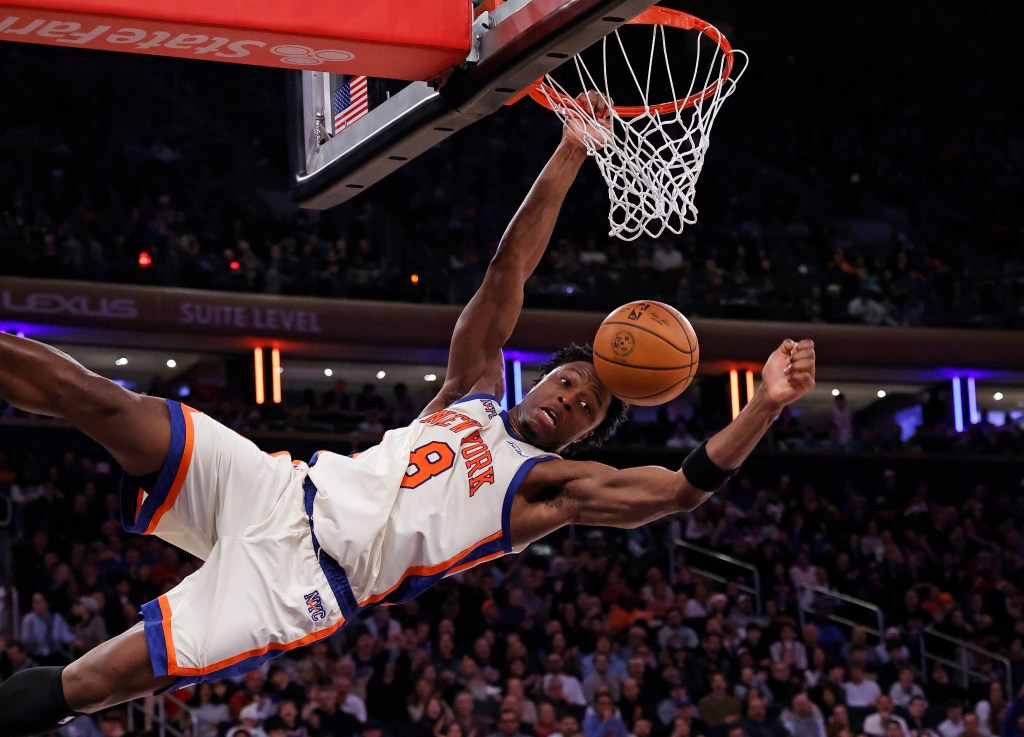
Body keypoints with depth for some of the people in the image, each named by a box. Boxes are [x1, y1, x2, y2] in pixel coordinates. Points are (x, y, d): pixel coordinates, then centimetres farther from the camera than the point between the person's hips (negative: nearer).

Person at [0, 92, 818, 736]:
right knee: (93, 397, -15)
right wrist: (571, 155, 6)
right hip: (282, 487, 4)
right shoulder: (473, 392, 19)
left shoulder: (552, 485, 9)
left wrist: (767, 407, -17)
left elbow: (684, 487, -5)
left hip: (306, 582, -3)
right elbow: (507, 272, 13)